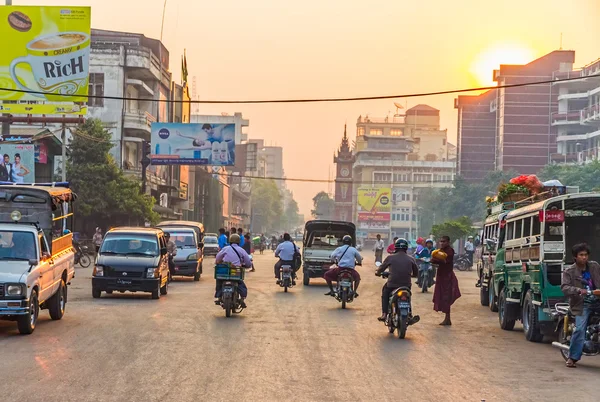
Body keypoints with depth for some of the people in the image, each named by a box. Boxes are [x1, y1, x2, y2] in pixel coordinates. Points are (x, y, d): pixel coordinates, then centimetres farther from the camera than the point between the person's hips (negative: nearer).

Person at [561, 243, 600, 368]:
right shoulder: (569, 272, 0)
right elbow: (564, 287, -12)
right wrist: (579, 290, -29)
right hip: (582, 305, -3)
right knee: (579, 329, -16)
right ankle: (572, 358, -5)